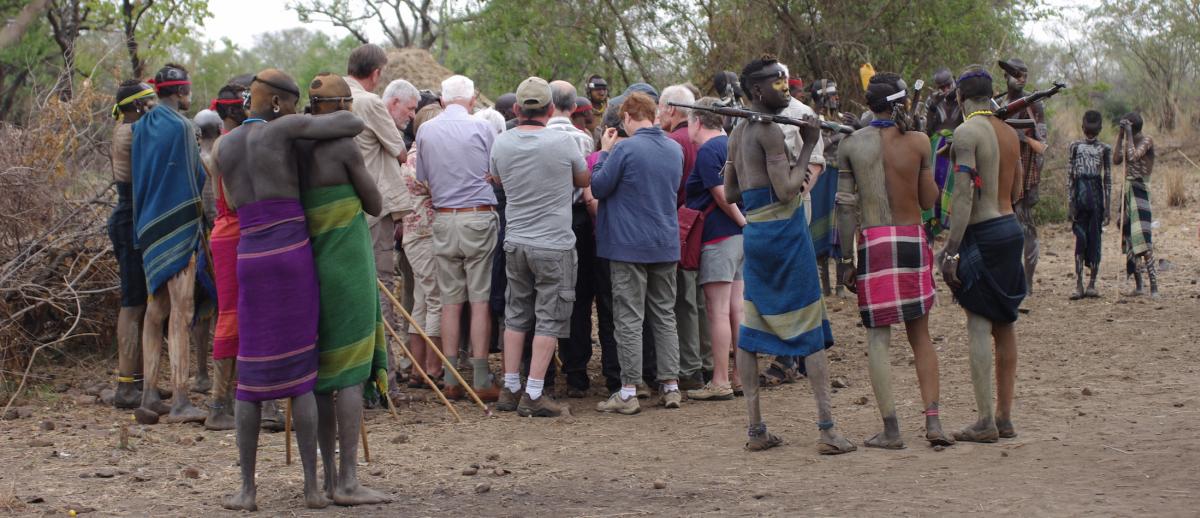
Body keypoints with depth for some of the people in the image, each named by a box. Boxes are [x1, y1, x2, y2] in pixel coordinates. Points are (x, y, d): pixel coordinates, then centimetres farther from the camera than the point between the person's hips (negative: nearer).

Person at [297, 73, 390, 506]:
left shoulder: (296, 149, 7)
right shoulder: (343, 147, -13)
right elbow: (375, 206, -4)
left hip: (312, 268, 8)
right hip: (347, 266, -7)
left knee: (324, 372, 12)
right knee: (351, 372, -5)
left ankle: (329, 475, 17)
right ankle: (348, 481, -6)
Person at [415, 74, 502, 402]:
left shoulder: (425, 131, 4)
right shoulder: (481, 128, -6)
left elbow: (423, 180, 11)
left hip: (443, 219, 3)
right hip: (479, 217, -3)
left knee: (450, 300, 8)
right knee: (480, 300, -1)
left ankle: (451, 381, 9)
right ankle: (482, 382, -2)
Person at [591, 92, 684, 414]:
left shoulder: (626, 149, -14)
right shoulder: (675, 149, 7)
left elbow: (598, 187, -8)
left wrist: (604, 152, 4)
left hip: (630, 245, -6)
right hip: (666, 244, 6)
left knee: (629, 319, -2)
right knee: (665, 316, 13)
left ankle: (628, 393, -2)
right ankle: (671, 386, 13)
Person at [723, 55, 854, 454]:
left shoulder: (737, 133, 13)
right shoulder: (770, 132, -14)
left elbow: (730, 193, 18)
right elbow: (786, 191, -19)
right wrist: (808, 147, -11)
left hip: (753, 232, 8)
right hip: (784, 231, -8)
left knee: (750, 331, 8)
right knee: (812, 331, -4)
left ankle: (756, 429, 10)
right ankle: (827, 430, -7)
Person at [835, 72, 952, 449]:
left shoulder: (851, 145, 1)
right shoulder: (918, 141, 0)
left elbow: (845, 205, -1)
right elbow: (929, 201, 5)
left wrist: (845, 259, 3)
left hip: (872, 242, -1)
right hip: (912, 238, 1)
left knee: (878, 337, 3)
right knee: (920, 335, 12)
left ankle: (891, 429, -1)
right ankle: (932, 419, 4)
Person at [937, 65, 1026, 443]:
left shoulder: (967, 132, -13)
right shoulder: (1009, 133, 11)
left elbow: (964, 195, -18)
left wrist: (951, 249, -17)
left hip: (983, 233, -8)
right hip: (1011, 228, 8)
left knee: (979, 326, -6)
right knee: (1005, 325, 12)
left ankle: (985, 422, -9)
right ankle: (1005, 417, 17)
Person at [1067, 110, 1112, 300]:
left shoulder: (1104, 149, 7)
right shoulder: (1075, 147, 6)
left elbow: (1108, 179, 6)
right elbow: (1069, 177, 4)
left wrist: (1108, 207, 2)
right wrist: (1069, 204, -2)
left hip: (1096, 193, 0)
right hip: (1079, 193, 0)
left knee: (1094, 240, 2)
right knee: (1081, 239, -4)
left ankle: (1092, 284, 8)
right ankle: (1079, 285, -3)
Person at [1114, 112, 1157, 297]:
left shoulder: (1146, 141, -9)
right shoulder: (1128, 142, 15)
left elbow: (1133, 157, -23)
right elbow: (1116, 160, 6)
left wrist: (1128, 134, -16)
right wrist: (1120, 136, 4)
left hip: (1140, 191, -9)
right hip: (1128, 190, 9)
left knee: (1142, 240, -16)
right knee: (1129, 240, 9)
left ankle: (1154, 287, -18)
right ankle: (1139, 286, 16)